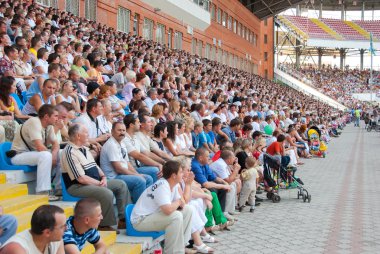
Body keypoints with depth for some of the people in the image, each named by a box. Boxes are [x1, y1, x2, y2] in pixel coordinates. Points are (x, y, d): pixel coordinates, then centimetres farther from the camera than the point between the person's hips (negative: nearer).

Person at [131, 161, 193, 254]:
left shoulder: (174, 185, 3)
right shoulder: (162, 186, -26)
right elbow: (168, 210, -38)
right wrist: (178, 202, -19)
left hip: (154, 214, 10)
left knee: (187, 210, 5)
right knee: (176, 216, -28)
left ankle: (182, 245, 8)